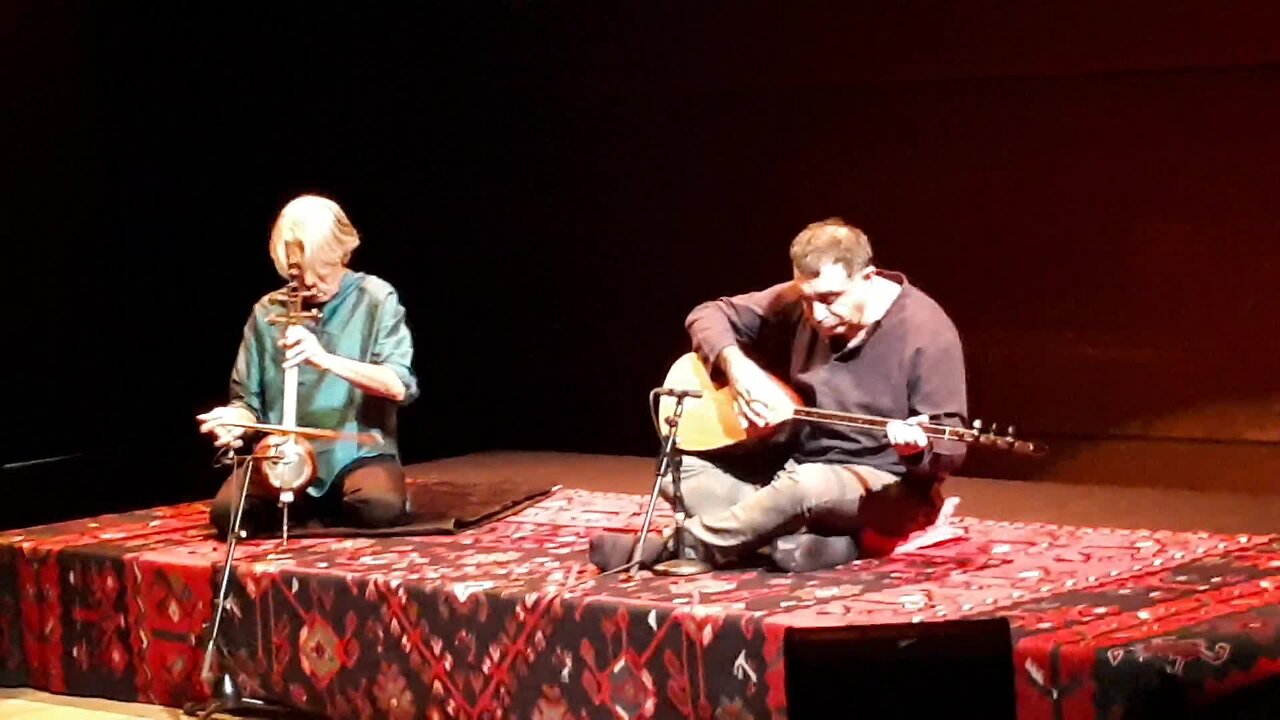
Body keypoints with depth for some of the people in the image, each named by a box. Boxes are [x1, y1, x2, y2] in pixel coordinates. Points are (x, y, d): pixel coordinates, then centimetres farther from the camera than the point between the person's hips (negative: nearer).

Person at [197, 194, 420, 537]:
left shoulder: (376, 299, -1)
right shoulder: (268, 312, 7)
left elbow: (400, 386, -13)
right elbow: (249, 401, 14)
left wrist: (326, 359, -27)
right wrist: (236, 419, -12)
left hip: (358, 452, -2)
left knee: (380, 507, -35)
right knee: (228, 512, -26)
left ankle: (330, 512, 3)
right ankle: (304, 510, 8)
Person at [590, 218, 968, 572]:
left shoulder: (926, 331, -19)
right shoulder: (798, 302, -3)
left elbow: (949, 449, -18)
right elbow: (709, 315, 6)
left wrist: (917, 447, -43)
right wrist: (736, 366, -15)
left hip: (887, 489, -7)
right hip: (799, 466, 7)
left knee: (808, 485, -40)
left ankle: (675, 548, -24)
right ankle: (796, 541, -24)